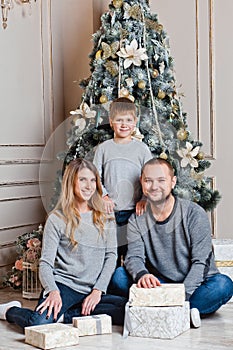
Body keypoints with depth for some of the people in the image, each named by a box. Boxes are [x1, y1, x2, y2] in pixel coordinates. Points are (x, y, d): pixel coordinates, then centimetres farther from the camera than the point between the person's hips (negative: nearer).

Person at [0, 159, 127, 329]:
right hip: (63, 285, -3)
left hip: (92, 291, 4)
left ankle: (68, 315, -9)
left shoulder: (106, 219, 12)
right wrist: (53, 292, -21)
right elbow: (46, 262, -3)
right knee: (39, 323, -31)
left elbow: (111, 256, 8)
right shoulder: (57, 219, 1)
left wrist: (98, 290, -5)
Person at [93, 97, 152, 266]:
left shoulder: (141, 148, 4)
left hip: (134, 211, -1)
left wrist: (144, 200, -9)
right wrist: (103, 196, -7)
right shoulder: (103, 148, 7)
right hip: (109, 212, 1)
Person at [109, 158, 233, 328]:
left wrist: (183, 294, -27)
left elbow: (201, 262, -12)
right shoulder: (137, 220, 3)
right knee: (118, 276, -21)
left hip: (194, 285, -2)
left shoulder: (194, 213, -7)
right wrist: (142, 275, -35)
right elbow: (134, 257, -9)